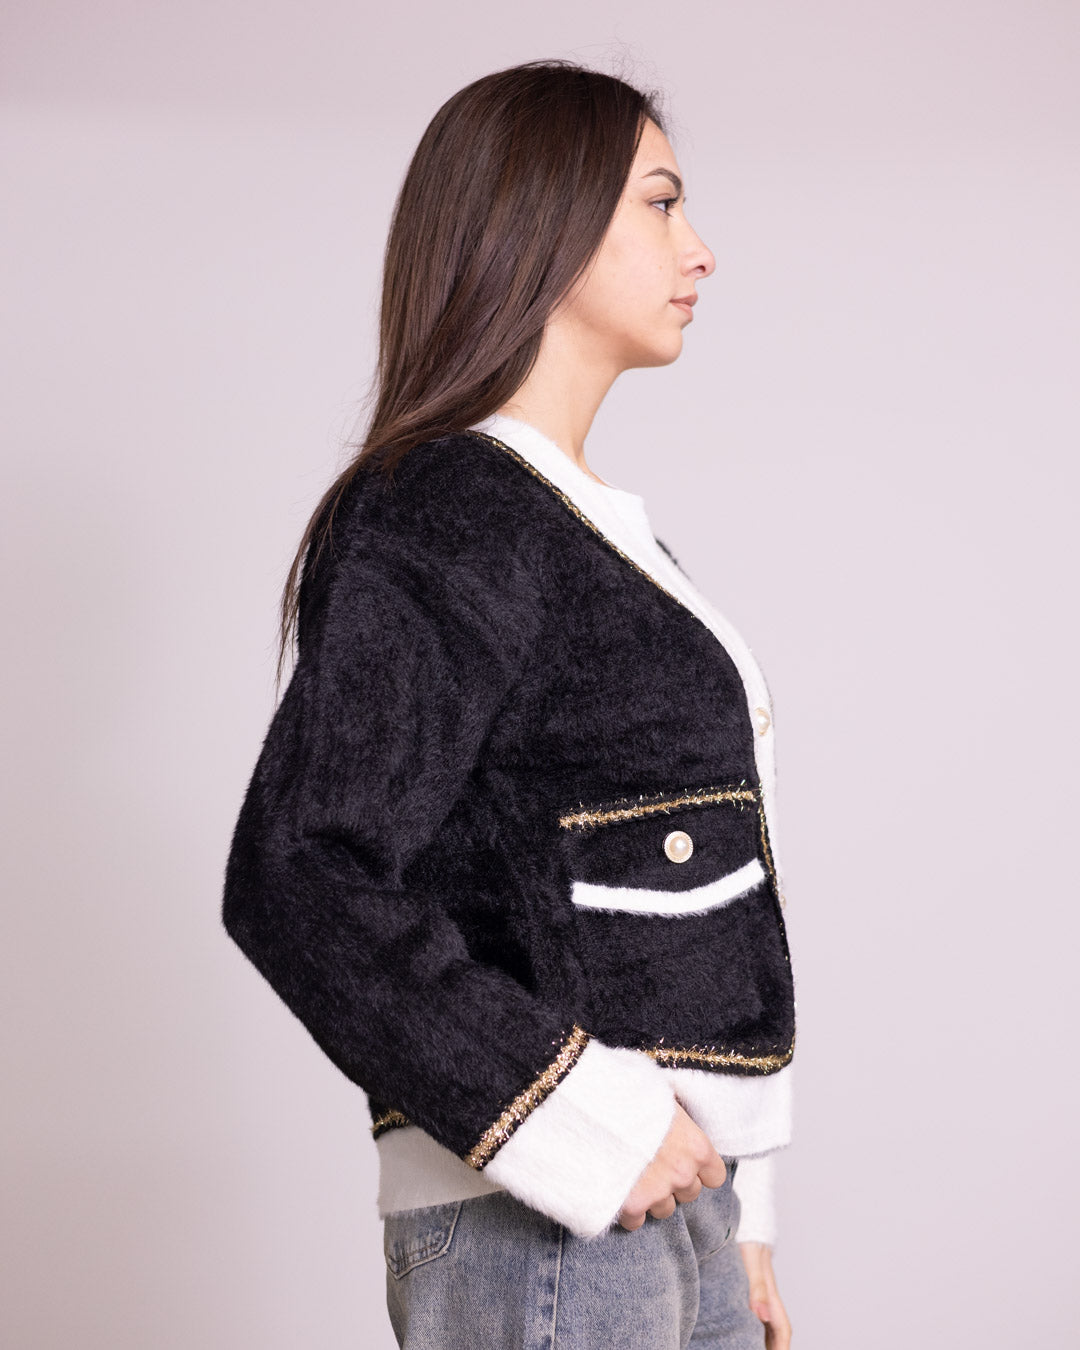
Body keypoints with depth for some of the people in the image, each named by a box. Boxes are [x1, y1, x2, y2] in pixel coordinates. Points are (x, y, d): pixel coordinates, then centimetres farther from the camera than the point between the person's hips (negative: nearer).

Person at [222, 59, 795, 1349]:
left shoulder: (588, 525, 16)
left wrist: (735, 1216, 16)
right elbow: (296, 883, -21)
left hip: (665, 1187, 8)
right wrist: (586, 1126, -19)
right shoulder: (442, 524, -12)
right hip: (542, 1229, -8)